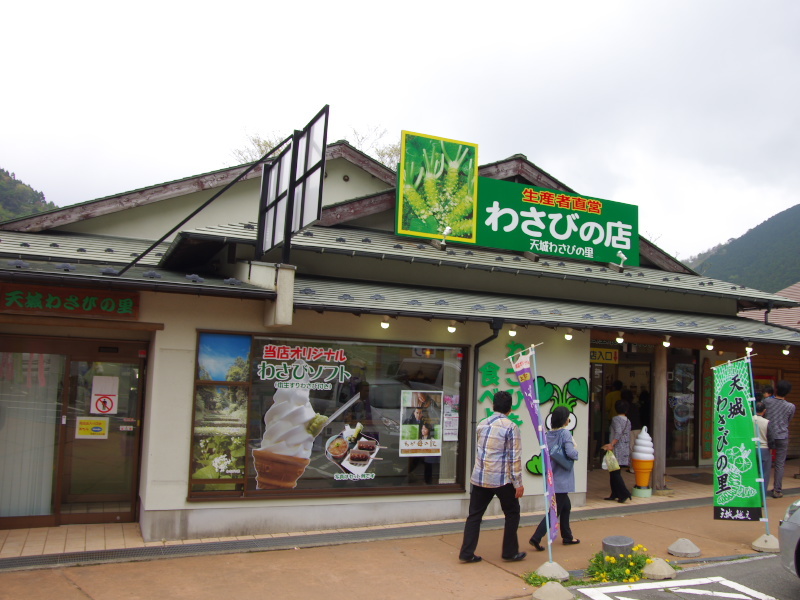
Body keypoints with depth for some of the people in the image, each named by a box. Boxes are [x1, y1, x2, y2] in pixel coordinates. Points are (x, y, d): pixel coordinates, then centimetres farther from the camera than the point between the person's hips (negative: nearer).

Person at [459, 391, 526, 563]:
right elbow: (515, 457, -11)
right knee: (512, 513, 13)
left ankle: (467, 553, 7)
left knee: (475, 514, 9)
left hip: (479, 478, 5)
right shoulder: (510, 427, -10)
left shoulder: (481, 424, 8)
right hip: (501, 479, -5)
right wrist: (518, 483, -7)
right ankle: (510, 552, 18)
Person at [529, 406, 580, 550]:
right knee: (556, 510, -3)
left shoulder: (549, 434, 5)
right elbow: (571, 453, -25)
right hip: (562, 478, -8)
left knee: (566, 506, 21)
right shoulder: (565, 433, -15)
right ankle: (536, 538, -9)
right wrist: (576, 452, -5)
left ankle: (567, 537, 31)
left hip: (552, 477, 8)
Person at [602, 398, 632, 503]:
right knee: (615, 472, 14)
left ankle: (624, 493, -13)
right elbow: (628, 436, 16)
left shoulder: (616, 419, -10)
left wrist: (611, 444, -29)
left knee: (614, 472, -6)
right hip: (625, 450, 8)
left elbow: (618, 433, -24)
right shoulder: (628, 421, 13)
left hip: (617, 450, -8)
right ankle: (615, 494, 17)